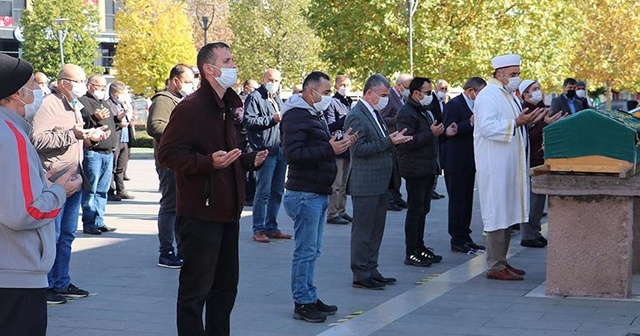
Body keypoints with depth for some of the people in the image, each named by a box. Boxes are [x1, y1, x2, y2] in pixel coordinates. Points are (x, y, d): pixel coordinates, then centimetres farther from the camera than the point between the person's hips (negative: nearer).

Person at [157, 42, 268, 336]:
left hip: (227, 212, 10)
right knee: (196, 288, -3)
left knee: (225, 285, 17)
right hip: (200, 214, -10)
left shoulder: (225, 108, 17)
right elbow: (166, 153, -19)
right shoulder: (190, 108, -14)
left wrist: (250, 160, 14)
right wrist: (209, 162, -28)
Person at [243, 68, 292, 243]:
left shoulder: (277, 99, 21)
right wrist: (271, 119, -17)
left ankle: (271, 227, 20)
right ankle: (259, 230, -1)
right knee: (263, 192, -7)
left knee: (277, 192, 12)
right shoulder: (255, 97, -5)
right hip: (265, 151, -8)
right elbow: (248, 120, -15)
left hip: (280, 151, 8)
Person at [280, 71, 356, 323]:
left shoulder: (315, 116, 20)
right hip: (305, 194, -10)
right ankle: (302, 303, 1)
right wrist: (329, 150, -26)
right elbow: (293, 154, -23)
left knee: (312, 250, 14)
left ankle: (309, 297, 21)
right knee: (305, 251, -5)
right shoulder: (296, 116, -13)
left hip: (319, 193, 10)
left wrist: (340, 144, 8)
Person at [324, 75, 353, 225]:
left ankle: (341, 211, 22)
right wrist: (345, 119, -29)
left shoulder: (349, 103, 17)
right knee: (336, 184, -6)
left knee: (344, 184, 14)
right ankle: (332, 214, -1)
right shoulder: (332, 103, -9)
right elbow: (330, 126, -18)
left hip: (347, 148, 9)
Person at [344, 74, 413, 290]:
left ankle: (371, 270, 23)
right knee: (363, 230, -3)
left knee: (376, 230, 14)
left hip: (380, 183, 10)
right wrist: (389, 142, -22)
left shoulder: (375, 113, 16)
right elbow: (359, 149, -21)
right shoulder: (356, 116, -14)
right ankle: (360, 274, 4)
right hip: (365, 184, -10)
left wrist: (394, 140, 5)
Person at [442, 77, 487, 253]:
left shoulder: (472, 106, 16)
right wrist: (470, 123, -29)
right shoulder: (454, 105, -13)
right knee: (457, 201, -5)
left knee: (467, 201, 12)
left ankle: (465, 237, 19)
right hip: (456, 163, -9)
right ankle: (457, 241, 0)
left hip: (468, 162, 9)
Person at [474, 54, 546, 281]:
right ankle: (495, 267, -3)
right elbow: (487, 127, -24)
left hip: (509, 165, 10)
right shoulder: (488, 96, -13)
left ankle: (501, 261, 19)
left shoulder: (509, 95, 18)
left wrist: (527, 121, 9)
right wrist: (516, 122, -26)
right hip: (494, 166, -10)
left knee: (507, 213, 12)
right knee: (497, 215, -7)